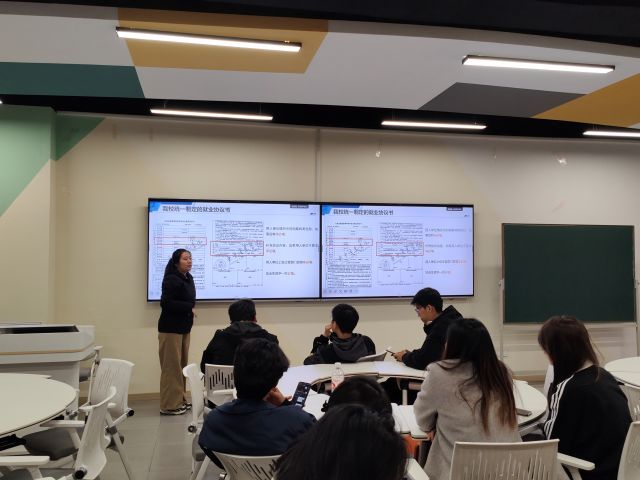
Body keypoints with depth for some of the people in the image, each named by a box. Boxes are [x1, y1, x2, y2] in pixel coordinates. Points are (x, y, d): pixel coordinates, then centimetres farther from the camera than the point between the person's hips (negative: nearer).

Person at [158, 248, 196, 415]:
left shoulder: (188, 278, 11)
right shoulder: (171, 280, -16)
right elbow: (166, 303, -22)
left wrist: (189, 310, 3)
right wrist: (189, 308, -16)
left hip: (184, 328, 9)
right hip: (170, 328, -9)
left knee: (182, 365, 13)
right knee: (172, 366, -3)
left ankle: (180, 400, 23)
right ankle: (169, 405, 5)